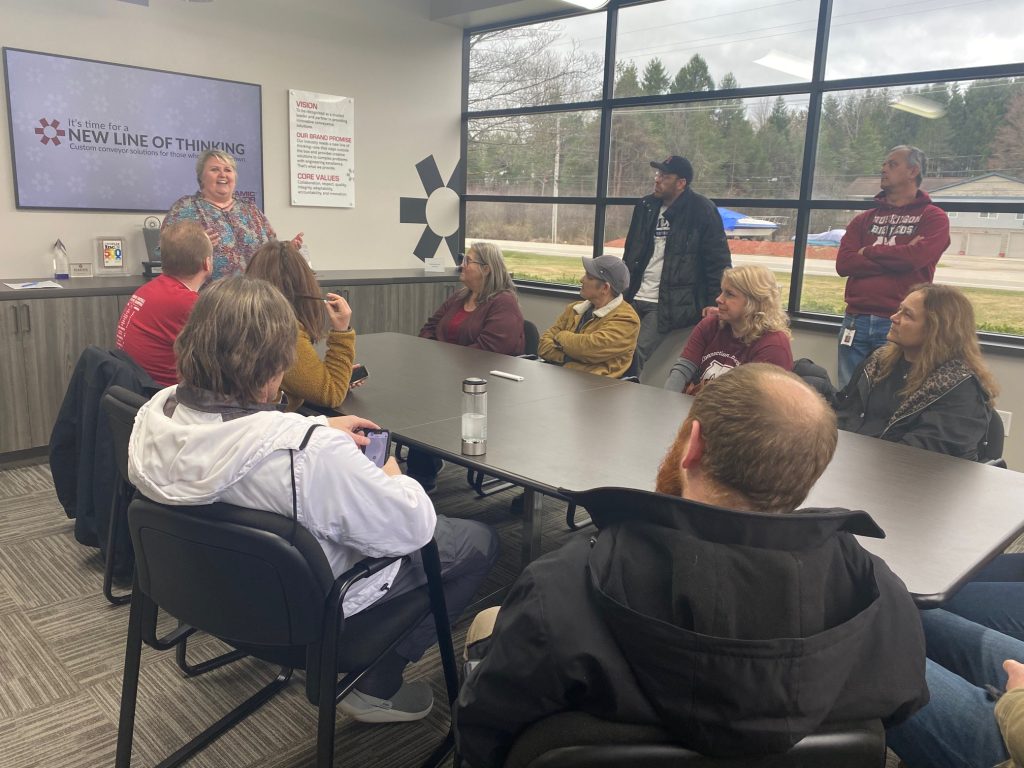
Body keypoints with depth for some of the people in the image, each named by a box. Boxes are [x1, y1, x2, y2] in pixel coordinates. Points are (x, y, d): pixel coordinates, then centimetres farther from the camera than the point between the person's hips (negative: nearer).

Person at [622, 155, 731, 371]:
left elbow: (718, 261, -7)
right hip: (635, 298, 6)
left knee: (637, 356, -17)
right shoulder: (646, 207, 11)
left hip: (668, 305, -6)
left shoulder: (702, 211, -7)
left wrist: (715, 303, -12)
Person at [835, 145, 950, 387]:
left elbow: (914, 258, -16)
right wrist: (897, 257, -8)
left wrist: (868, 252, -2)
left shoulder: (934, 217, 4)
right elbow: (843, 264, 0)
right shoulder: (864, 219, 16)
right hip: (856, 320, 4)